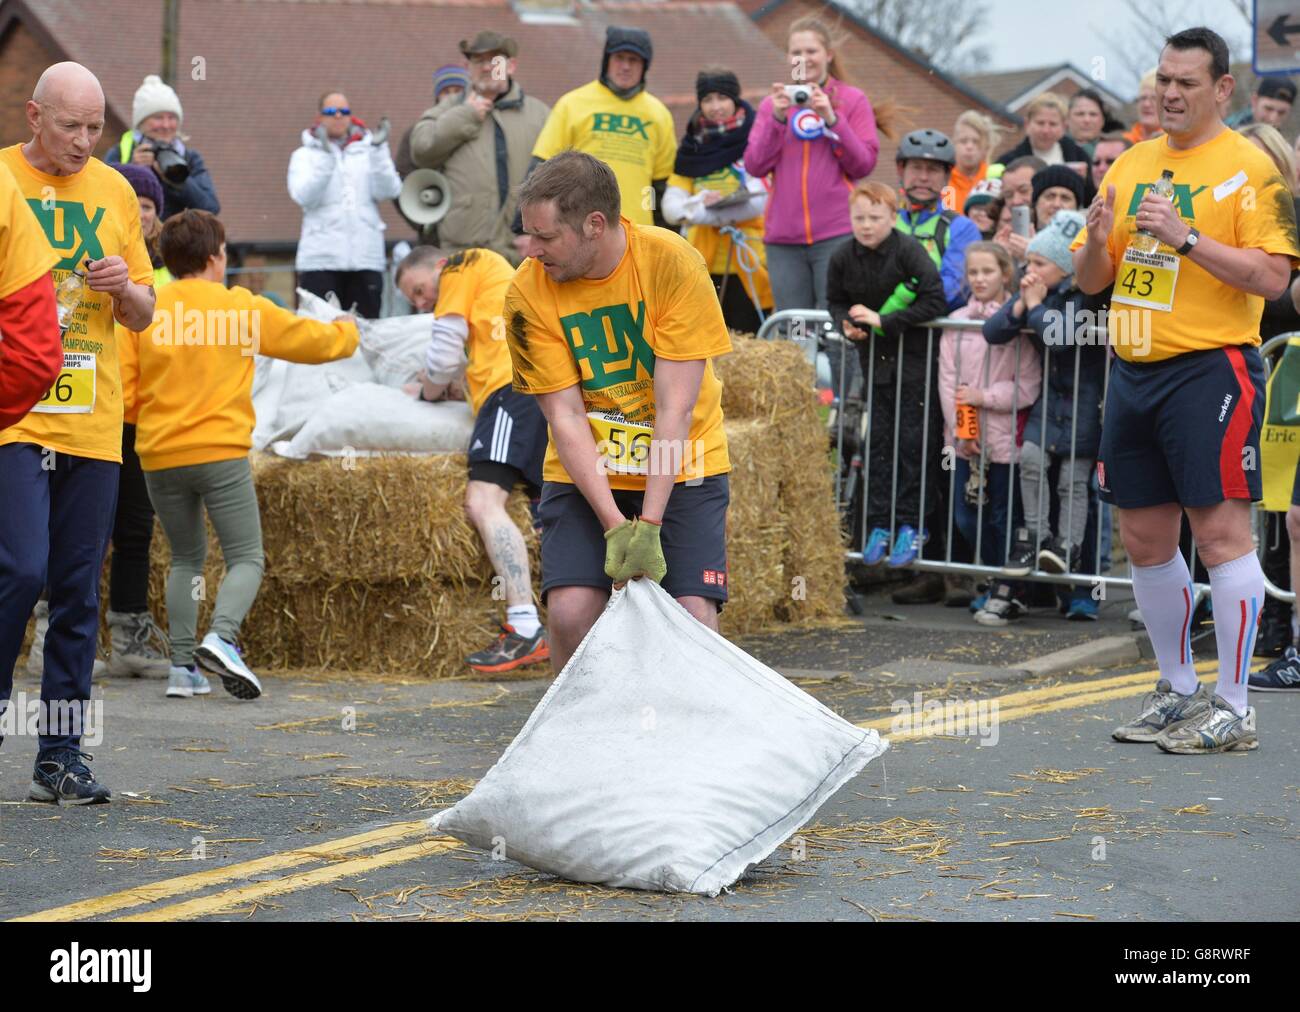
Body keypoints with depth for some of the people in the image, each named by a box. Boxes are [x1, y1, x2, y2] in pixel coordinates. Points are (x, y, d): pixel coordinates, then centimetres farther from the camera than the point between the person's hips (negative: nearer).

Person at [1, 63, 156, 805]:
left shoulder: (116, 191, 11)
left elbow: (144, 313, 17)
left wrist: (125, 289, -3)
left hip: (94, 424, 4)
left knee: (80, 591, 4)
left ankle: (62, 756, 10)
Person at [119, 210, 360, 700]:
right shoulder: (244, 309, 0)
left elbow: (122, 397, 0)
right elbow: (315, 341, 12)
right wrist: (347, 332, 34)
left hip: (160, 457, 3)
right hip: (221, 453, -3)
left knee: (186, 559, 18)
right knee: (246, 559, 4)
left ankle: (183, 665, 6)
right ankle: (222, 636, -23)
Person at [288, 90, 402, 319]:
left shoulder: (368, 152, 14)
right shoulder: (305, 155, 9)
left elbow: (389, 191, -1)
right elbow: (304, 196, -8)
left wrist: (378, 150, -12)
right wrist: (325, 156, -17)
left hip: (366, 257, 2)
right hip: (321, 259, -2)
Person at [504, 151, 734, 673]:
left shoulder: (673, 262, -18)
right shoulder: (528, 292, -13)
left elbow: (675, 408, -18)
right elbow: (565, 416, -13)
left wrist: (649, 526, -23)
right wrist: (614, 526, -22)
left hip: (678, 469, -1)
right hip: (584, 473, 1)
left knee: (694, 620, -14)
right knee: (571, 613, -17)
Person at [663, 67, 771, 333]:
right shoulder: (692, 147, 11)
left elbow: (763, 199, -12)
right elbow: (671, 207, 4)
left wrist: (703, 212, -14)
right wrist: (699, 203, -19)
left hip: (748, 268, -4)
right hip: (705, 268, 4)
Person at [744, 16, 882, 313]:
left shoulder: (853, 100, 6)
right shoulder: (772, 104, 13)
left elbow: (864, 164, -1)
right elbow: (754, 166, 4)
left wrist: (832, 119, -12)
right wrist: (777, 118, -9)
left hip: (837, 234, -3)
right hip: (783, 238, 3)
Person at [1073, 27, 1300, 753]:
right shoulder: (1131, 166, 14)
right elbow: (1091, 281, 17)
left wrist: (1186, 237, -22)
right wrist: (1098, 238, -5)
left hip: (1211, 368, -7)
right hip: (1134, 371, 7)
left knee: (1221, 531, -8)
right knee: (1147, 539, 10)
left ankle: (1234, 711, -4)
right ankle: (1178, 692, 23)